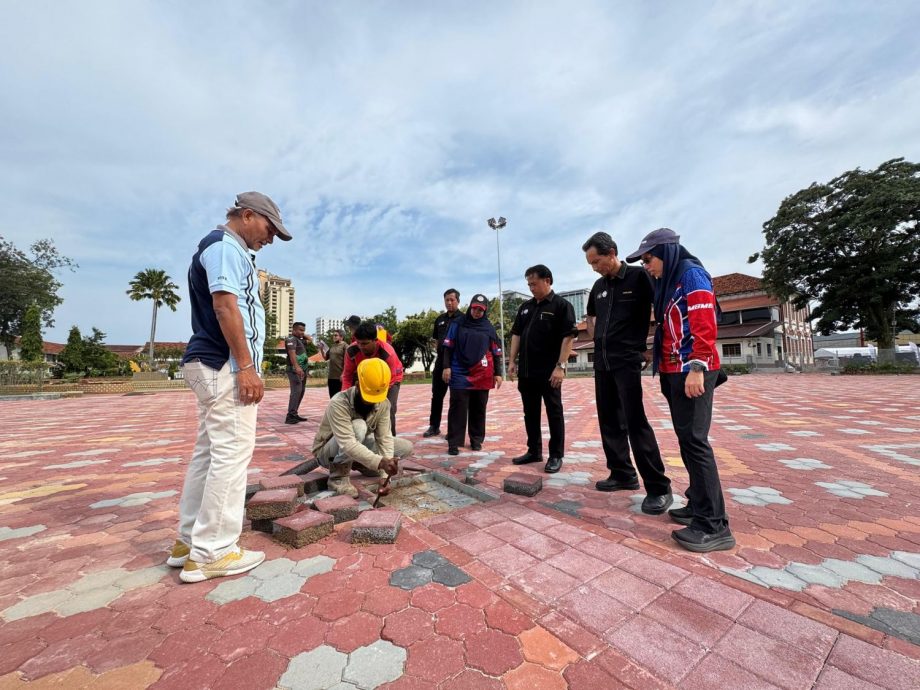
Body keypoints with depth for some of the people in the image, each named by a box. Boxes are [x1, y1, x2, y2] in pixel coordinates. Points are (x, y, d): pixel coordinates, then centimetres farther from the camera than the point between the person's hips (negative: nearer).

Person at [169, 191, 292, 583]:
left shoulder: (224, 249, 24)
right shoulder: (225, 245, -6)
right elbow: (225, 304, -18)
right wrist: (246, 367, -21)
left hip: (212, 365, 11)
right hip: (225, 366, -11)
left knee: (209, 453, 13)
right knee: (231, 453, -6)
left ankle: (189, 541, 23)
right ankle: (211, 553, 4)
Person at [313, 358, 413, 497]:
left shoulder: (383, 404, -15)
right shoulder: (339, 403, -33)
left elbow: (384, 438, -18)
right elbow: (348, 445, -43)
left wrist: (385, 475, -28)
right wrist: (380, 462, -54)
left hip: (358, 450, 6)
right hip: (328, 452, -6)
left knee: (406, 447, -9)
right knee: (358, 427, -38)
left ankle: (360, 465, 9)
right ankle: (339, 477, -17)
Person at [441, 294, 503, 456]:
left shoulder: (489, 327, 8)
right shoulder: (457, 324, 5)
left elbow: (496, 352, 10)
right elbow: (448, 347, 5)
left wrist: (497, 373, 6)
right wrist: (446, 367, -4)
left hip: (482, 376, 2)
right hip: (460, 374, -2)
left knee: (479, 409, 10)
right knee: (457, 408, -3)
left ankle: (476, 440, 22)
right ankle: (454, 443, 3)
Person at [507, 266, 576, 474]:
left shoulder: (562, 306, -5)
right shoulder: (526, 307, 14)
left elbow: (568, 337, -11)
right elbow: (516, 334, 15)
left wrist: (560, 366, -18)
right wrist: (512, 360, 8)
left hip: (549, 371, -6)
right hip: (526, 371, 6)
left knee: (554, 413, 4)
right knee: (530, 413, 12)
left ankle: (556, 456, 14)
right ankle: (534, 451, 25)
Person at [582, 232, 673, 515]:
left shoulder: (638, 277, -6)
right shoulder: (598, 286, 13)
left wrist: (649, 346, -8)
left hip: (627, 361, -7)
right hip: (602, 362, 7)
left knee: (635, 422, -11)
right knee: (609, 421, 10)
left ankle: (659, 487, 0)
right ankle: (623, 474, 23)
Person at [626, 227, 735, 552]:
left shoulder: (691, 274, -8)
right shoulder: (668, 281, 19)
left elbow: (705, 325, -19)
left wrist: (696, 368, -24)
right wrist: (657, 356, 19)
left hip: (692, 371, -10)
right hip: (673, 370, 10)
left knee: (694, 440, -10)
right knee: (686, 439, 12)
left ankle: (713, 525, -3)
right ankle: (699, 505, 23)